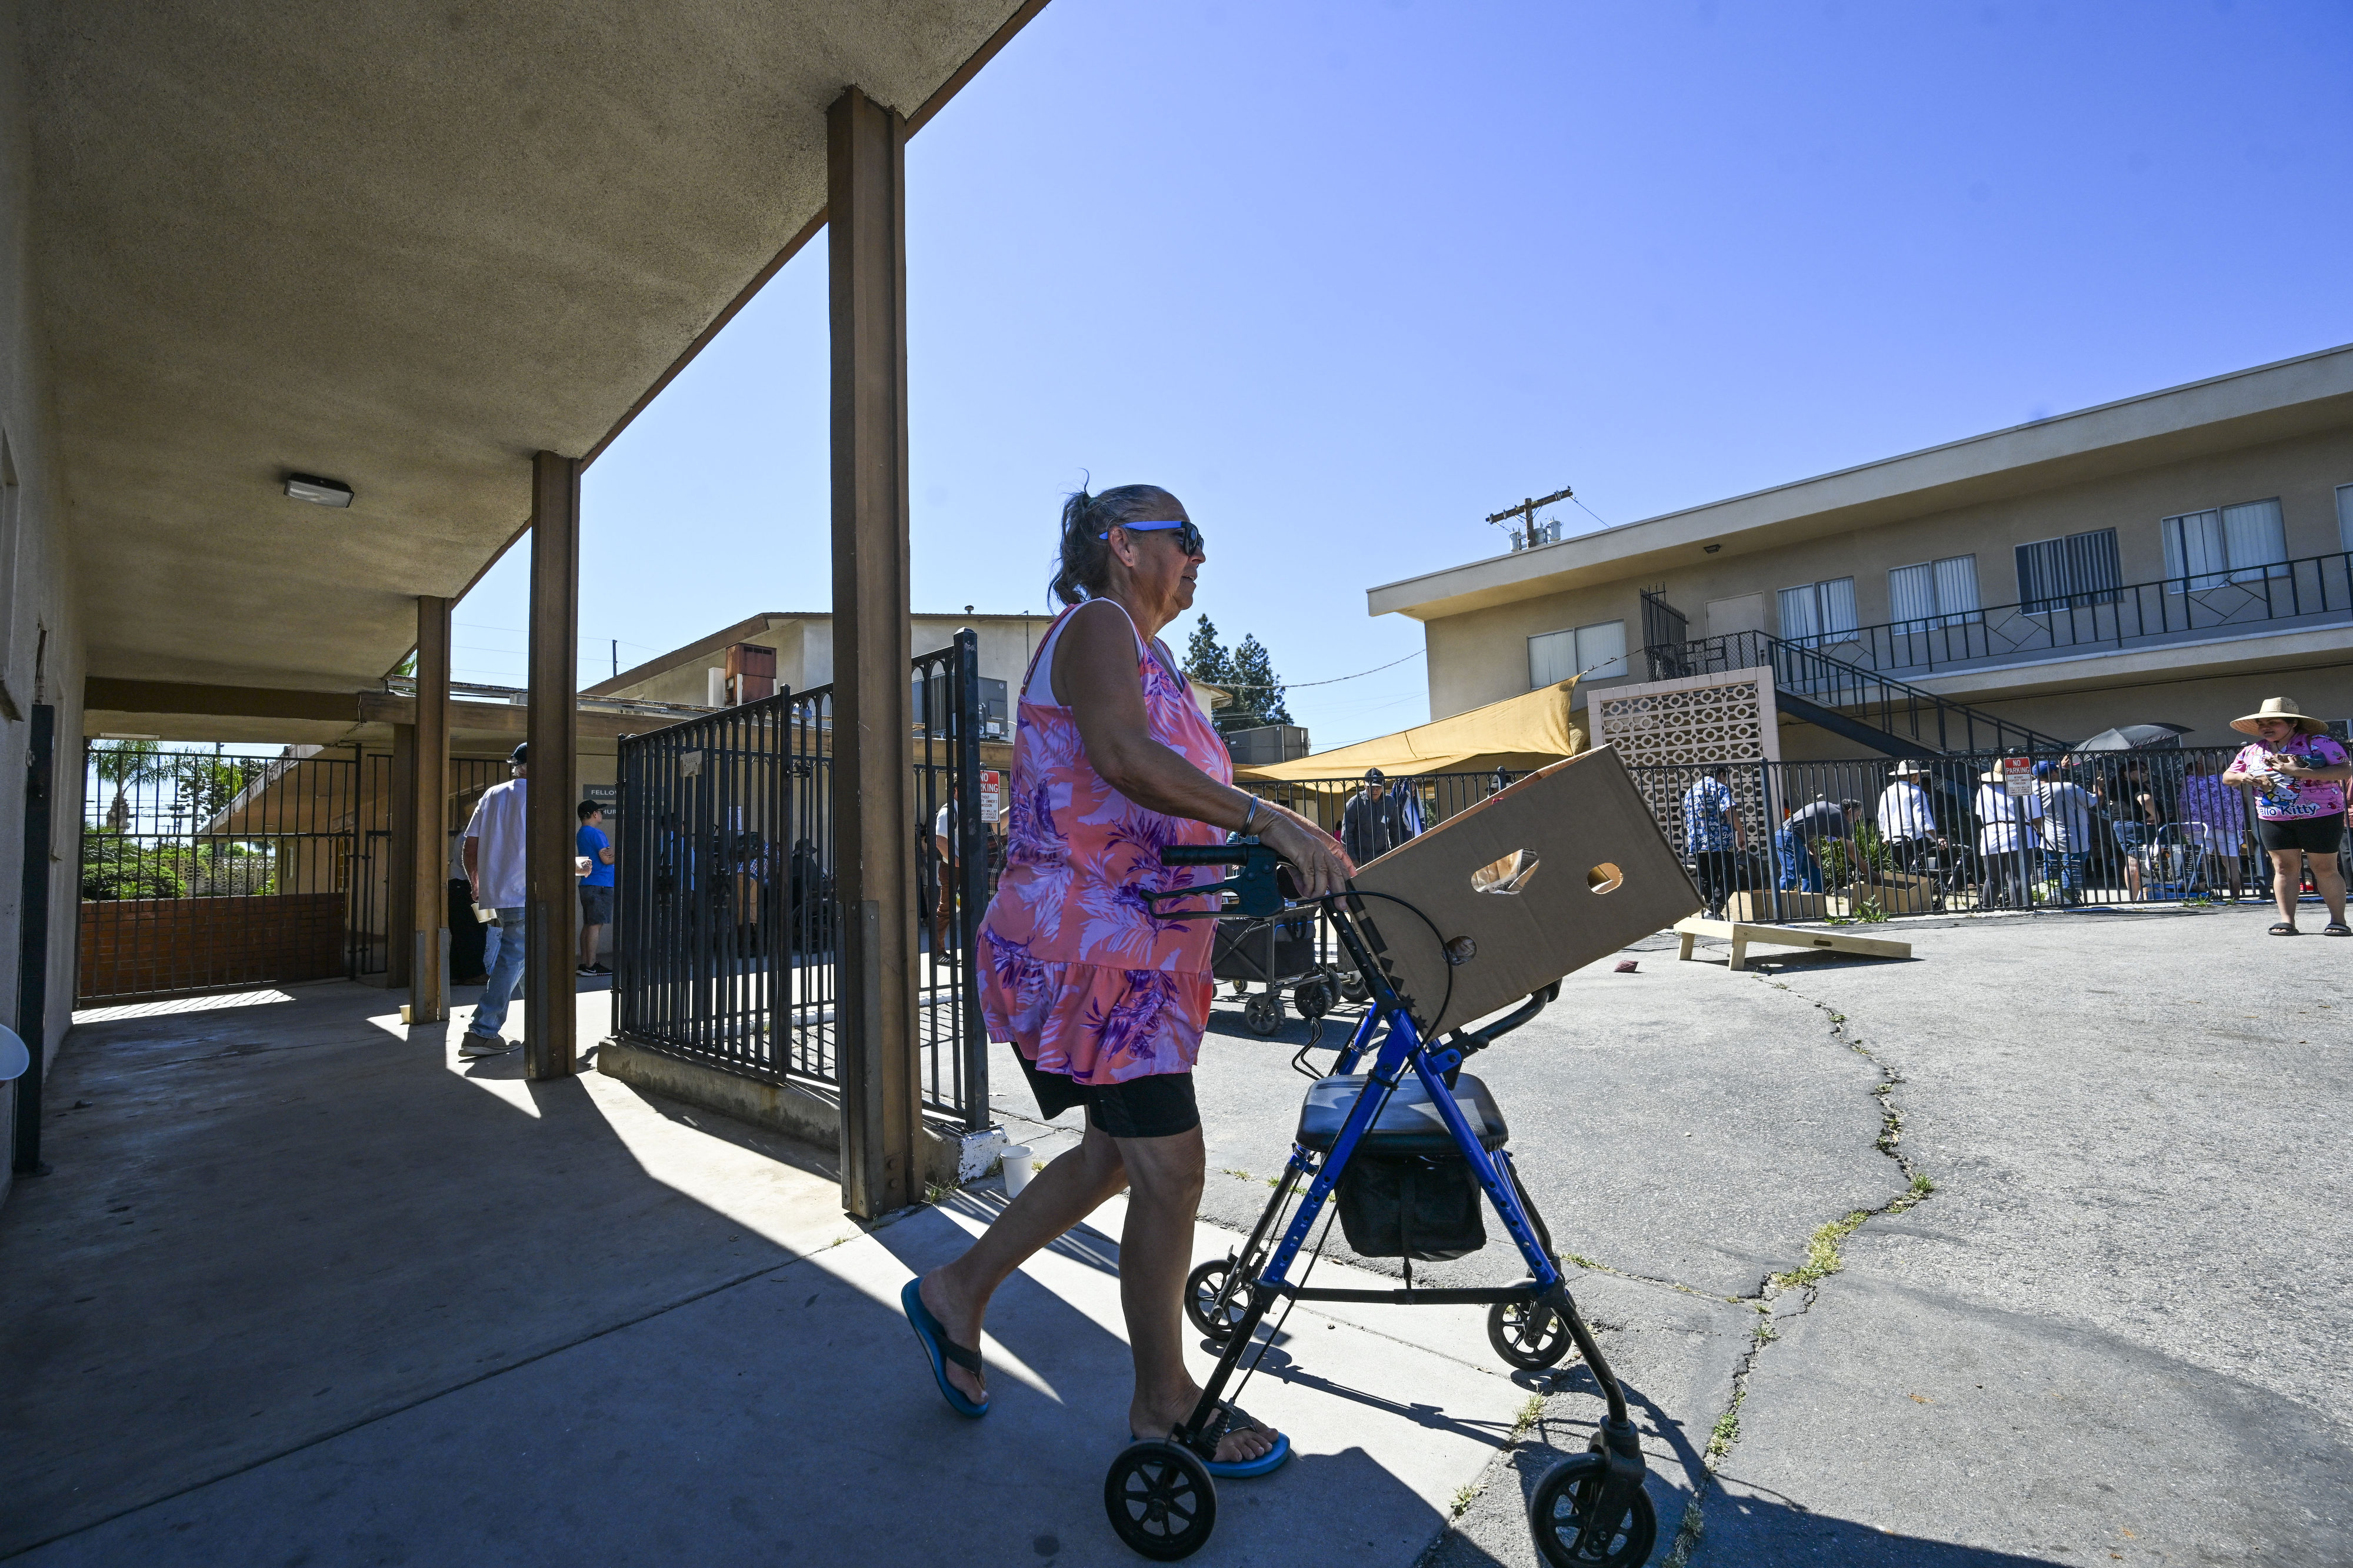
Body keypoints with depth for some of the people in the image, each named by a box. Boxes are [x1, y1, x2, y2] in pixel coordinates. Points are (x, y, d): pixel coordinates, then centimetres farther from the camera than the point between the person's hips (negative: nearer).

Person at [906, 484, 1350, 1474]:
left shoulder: (1150, 660, 22)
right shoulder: (1096, 626, -8)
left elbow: (1177, 818, 17)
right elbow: (1121, 755, -29)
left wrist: (1288, 855, 8)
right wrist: (1268, 819, -34)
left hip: (1135, 952, 10)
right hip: (1085, 944, -10)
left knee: (1118, 1153, 18)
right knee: (1169, 1167, -1)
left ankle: (956, 1293, 35)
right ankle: (1163, 1405, 21)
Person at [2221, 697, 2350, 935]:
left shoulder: (2320, 743, -5)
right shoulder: (2252, 751, 8)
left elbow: (2346, 771, -14)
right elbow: (2227, 777, 15)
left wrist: (2299, 772, -25)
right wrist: (2244, 777, -8)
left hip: (2321, 817, -3)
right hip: (2274, 820, 3)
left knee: (2325, 868, 4)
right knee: (2284, 868, 3)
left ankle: (2338, 921, 14)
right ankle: (2287, 921, 4)